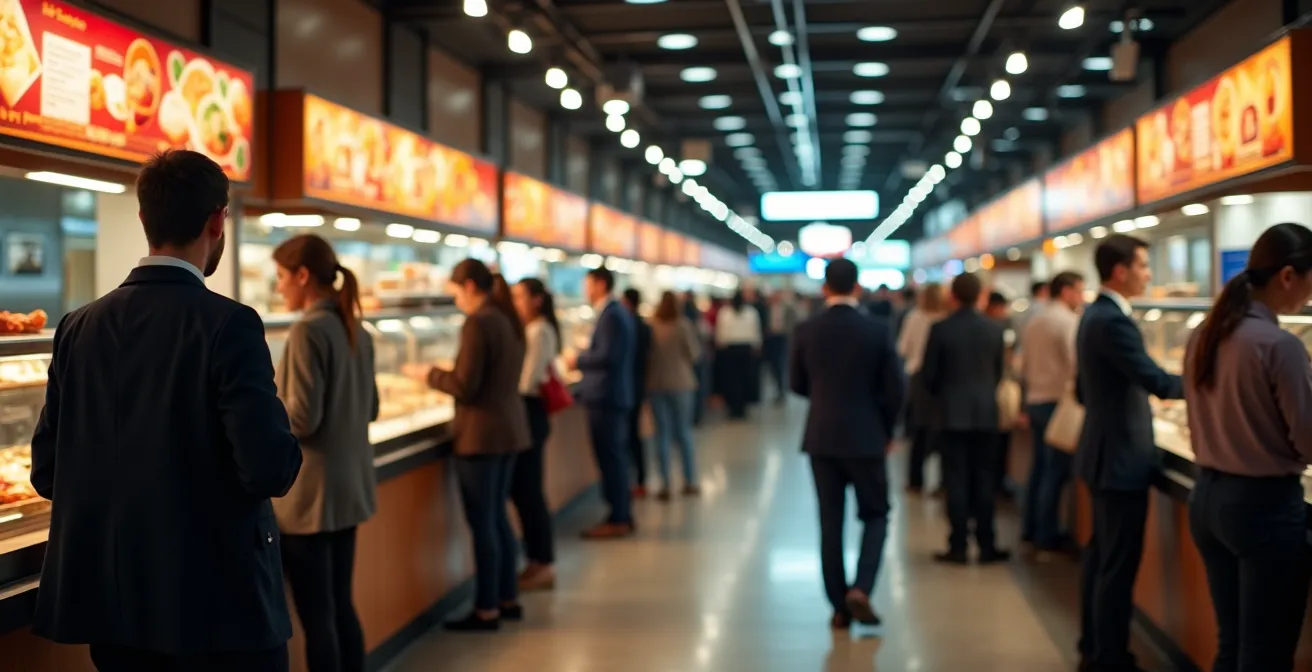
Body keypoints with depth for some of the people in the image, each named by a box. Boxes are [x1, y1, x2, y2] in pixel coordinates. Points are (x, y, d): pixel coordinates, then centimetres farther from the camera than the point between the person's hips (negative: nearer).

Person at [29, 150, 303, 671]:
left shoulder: (78, 328, 1)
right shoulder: (228, 324, -16)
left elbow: (46, 471, 4)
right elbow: (271, 467, -21)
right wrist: (282, 453, 1)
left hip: (110, 602, 5)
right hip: (217, 606, -5)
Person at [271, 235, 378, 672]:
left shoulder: (308, 330, -16)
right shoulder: (356, 331, 10)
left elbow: (303, 419, -18)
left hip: (310, 491, -8)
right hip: (349, 485, 9)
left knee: (316, 615, 0)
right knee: (340, 606, 16)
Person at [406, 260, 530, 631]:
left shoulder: (478, 324, -17)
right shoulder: (510, 320, 10)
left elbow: (465, 387, -18)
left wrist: (430, 374, -2)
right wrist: (446, 373, 19)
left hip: (482, 433, -9)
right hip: (510, 428, 9)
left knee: (482, 524, -1)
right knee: (497, 517, 18)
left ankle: (487, 610, 5)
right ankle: (508, 599, 26)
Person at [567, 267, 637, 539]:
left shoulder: (610, 316, -16)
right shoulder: (620, 313, 15)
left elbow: (607, 356, -24)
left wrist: (579, 360, -12)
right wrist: (584, 359, 16)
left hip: (605, 397, -10)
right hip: (617, 395, 10)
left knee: (610, 458, -5)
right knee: (616, 458, 14)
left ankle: (618, 520, 0)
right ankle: (623, 516, 20)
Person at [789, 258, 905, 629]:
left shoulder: (807, 330, -4)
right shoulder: (877, 329, -9)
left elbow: (798, 384, 7)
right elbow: (895, 389, -7)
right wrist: (886, 430, 9)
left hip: (821, 438, 2)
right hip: (866, 437, -2)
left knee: (830, 522, 8)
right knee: (875, 516, 13)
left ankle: (839, 606, 11)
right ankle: (860, 588, -5)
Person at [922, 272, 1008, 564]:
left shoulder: (940, 329, -10)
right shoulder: (994, 329, -1)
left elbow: (929, 373, -5)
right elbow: (998, 371, 7)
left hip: (952, 413, -2)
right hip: (986, 412, 2)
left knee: (956, 480, 2)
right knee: (983, 480, 8)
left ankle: (958, 546, 3)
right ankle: (987, 546, 11)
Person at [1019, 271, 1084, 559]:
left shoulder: (1034, 321, 13)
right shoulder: (1069, 321, -12)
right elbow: (1076, 365, -20)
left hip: (1034, 401, 9)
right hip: (1057, 401, -8)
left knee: (1039, 465, 15)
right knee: (1056, 471, -5)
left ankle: (1030, 530, 20)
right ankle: (1047, 539, -3)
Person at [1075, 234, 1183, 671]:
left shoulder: (1094, 314, 12)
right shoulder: (1113, 321, -20)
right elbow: (1156, 380, -25)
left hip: (1103, 452, 11)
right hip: (1121, 459, -11)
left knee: (1101, 556, 17)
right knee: (1119, 566, -3)